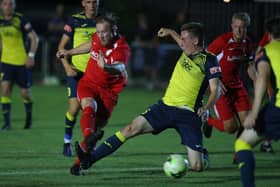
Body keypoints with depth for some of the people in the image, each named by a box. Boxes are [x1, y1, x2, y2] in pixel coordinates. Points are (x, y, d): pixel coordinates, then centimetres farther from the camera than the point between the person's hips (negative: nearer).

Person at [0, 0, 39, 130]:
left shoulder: (20, 20, -12)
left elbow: (34, 38, -10)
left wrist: (31, 56, -19)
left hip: (22, 62, -3)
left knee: (25, 93, 5)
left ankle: (29, 118, 32)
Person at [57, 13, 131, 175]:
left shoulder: (122, 48, -22)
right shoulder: (97, 39, -5)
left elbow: (120, 68, -44)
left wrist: (105, 67, -65)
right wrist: (70, 52, 34)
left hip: (109, 91, -2)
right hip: (89, 83, 2)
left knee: (97, 126, -2)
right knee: (89, 107, -30)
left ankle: (79, 163, 11)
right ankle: (89, 137, -58)